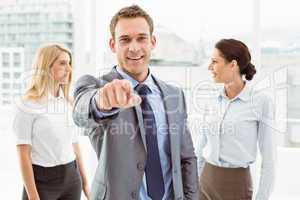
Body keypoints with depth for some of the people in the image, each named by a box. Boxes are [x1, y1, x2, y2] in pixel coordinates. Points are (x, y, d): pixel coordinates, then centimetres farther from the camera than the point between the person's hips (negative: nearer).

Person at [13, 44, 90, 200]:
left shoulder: (69, 103, 6)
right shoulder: (28, 104, -10)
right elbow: (24, 154, -12)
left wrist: (84, 181, 14)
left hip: (71, 178, 5)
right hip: (42, 180, -5)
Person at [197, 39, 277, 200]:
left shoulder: (261, 101, -12)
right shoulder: (216, 100, 3)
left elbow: (269, 157, -10)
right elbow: (202, 146, 9)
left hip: (236, 185, -5)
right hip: (206, 182, 5)